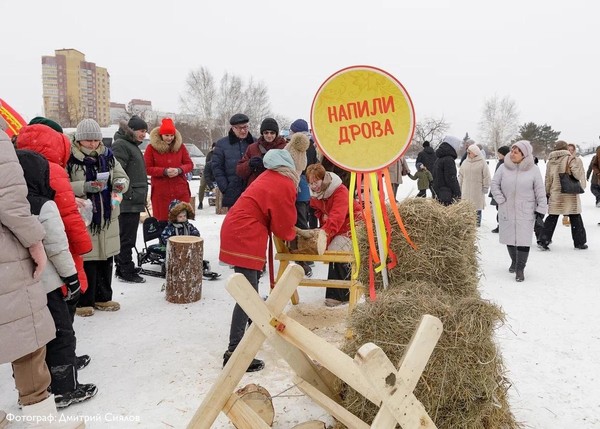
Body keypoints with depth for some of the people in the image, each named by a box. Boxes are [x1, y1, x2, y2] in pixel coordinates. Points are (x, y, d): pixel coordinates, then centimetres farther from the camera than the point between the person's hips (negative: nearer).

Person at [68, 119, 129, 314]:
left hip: (108, 217, 5)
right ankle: (83, 302, 15)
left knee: (106, 260, 13)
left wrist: (120, 183, -10)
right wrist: (85, 187, -25)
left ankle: (103, 298, 28)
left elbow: (123, 177, 13)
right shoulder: (70, 158, -7)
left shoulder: (107, 156, 7)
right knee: (86, 261, -1)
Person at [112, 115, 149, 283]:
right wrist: (128, 194, -20)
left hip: (134, 201, 10)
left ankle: (122, 268, 26)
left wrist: (141, 196, 22)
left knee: (126, 236, 16)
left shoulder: (132, 145, 21)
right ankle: (126, 272, 2)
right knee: (127, 237, -4)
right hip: (128, 201, -10)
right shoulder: (120, 145, -11)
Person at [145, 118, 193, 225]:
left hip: (181, 191, 2)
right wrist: (164, 171, -16)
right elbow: (147, 168, -2)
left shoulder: (180, 146, 7)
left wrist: (179, 170, -13)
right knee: (163, 221, 0)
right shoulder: (152, 147, 0)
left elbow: (189, 164, 8)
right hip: (160, 192, -2)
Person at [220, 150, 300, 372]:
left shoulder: (268, 178, 14)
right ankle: (234, 351, -12)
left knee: (251, 287, 27)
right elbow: (283, 225, -6)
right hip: (244, 238, -10)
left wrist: (288, 229, 12)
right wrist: (292, 235, 14)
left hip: (237, 231, 10)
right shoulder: (285, 186, -12)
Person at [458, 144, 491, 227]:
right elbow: (461, 176, 15)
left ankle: (477, 222, 15)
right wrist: (459, 186, 13)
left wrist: (485, 187, -3)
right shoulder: (465, 163, 8)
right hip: (466, 191, 4)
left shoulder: (482, 163, -6)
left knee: (477, 208, 6)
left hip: (477, 191, -4)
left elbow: (486, 176, -3)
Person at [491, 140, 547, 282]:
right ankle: (514, 261, 34)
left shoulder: (533, 169, -3)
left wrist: (540, 210, -5)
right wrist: (500, 200, -6)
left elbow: (540, 191, -1)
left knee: (523, 240, -6)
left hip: (526, 212, -2)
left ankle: (520, 269, 2)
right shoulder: (504, 167, -1)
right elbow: (494, 184, 5)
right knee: (510, 238, 12)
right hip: (507, 211, 2)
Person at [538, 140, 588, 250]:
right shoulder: (571, 159, -9)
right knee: (575, 218, 10)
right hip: (570, 195, -3)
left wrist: (547, 193, 15)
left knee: (552, 218, 9)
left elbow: (548, 179, 9)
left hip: (555, 195, 3)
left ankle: (543, 241, 3)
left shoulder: (550, 161, 5)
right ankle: (579, 242, 18)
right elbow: (577, 174, -19)